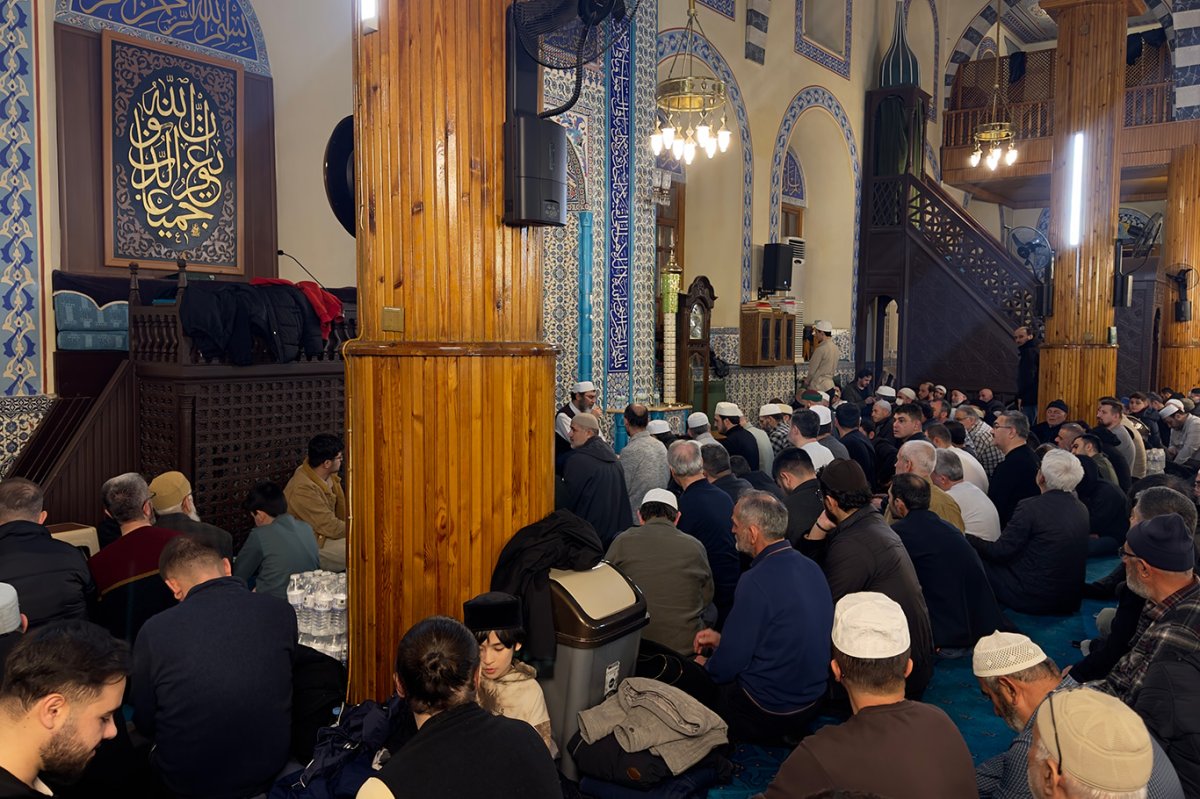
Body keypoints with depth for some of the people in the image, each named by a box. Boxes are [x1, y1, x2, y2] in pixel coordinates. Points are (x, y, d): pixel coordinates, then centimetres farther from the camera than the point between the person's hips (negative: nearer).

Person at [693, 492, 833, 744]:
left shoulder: (756, 582, -26)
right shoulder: (810, 567, 0)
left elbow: (728, 666, -19)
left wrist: (705, 665, 3)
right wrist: (722, 639, 14)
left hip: (767, 717, -8)